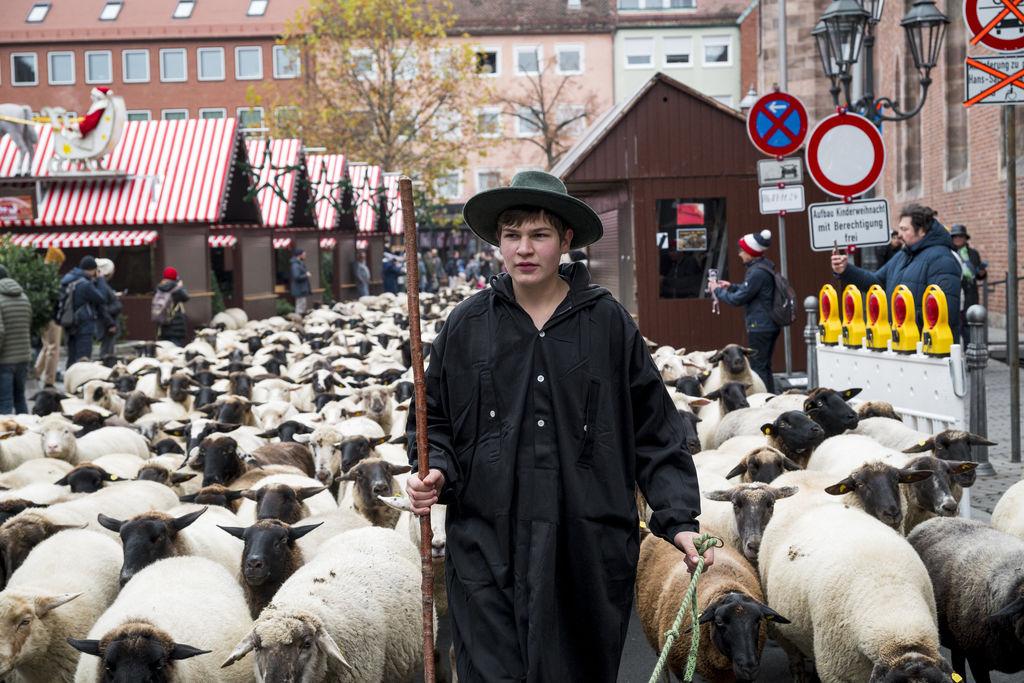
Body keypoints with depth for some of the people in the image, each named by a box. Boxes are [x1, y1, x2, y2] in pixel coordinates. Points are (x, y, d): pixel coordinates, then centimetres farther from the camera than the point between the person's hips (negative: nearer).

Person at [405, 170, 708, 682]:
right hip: (488, 548, 0)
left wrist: (678, 519, -2)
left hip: (590, 547, 0)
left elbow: (654, 431, 5)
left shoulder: (608, 323, 3)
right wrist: (437, 472, -6)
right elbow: (435, 422, 14)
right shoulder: (466, 326, 5)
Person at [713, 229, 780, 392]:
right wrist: (731, 287, 18)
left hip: (759, 327, -10)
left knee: (757, 368, -6)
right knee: (765, 367, 16)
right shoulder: (765, 266, 12)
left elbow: (738, 299, -16)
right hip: (770, 325, 10)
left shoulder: (757, 272, -19)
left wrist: (718, 291, -2)